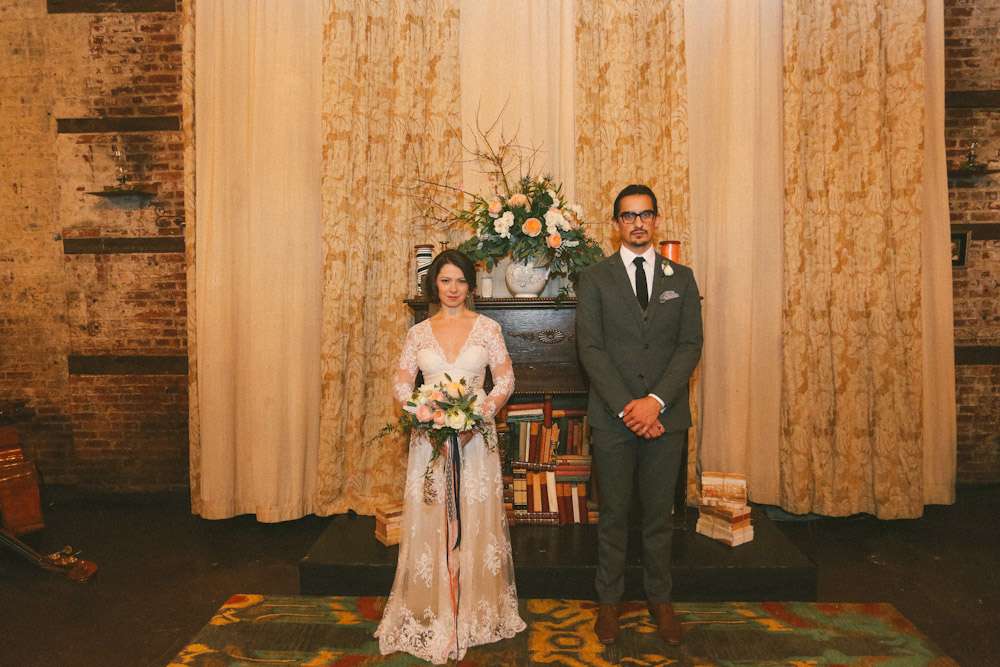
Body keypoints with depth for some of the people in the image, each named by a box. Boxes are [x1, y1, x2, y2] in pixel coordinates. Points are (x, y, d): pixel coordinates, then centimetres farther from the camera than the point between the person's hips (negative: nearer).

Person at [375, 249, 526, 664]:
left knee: (474, 521, 4)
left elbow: (505, 380, 0)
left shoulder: (487, 328, 3)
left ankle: (475, 612, 21)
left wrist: (479, 416, -15)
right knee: (430, 523, 4)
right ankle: (433, 615, 19)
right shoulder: (418, 333, 7)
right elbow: (401, 385, 5)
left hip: (475, 435, -1)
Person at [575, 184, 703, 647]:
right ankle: (609, 599, 25)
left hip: (666, 416, 2)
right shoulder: (595, 278, 2)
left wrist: (656, 400, -13)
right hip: (612, 416, -1)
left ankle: (659, 599, 29)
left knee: (659, 514, 12)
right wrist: (625, 407, -14)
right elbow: (590, 348, -5)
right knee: (613, 514, 9)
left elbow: (691, 345, 0)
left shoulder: (681, 278, 8)